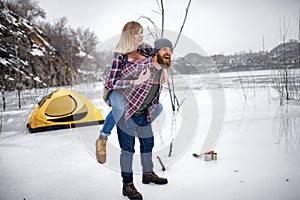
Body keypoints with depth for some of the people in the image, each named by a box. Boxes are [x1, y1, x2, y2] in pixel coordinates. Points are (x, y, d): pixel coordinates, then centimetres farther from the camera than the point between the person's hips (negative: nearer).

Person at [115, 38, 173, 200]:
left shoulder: (162, 71, 1)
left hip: (143, 114, 8)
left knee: (148, 143, 19)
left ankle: (148, 174, 39)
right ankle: (127, 185, 7)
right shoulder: (139, 66, -25)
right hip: (125, 113, -8)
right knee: (128, 148, -4)